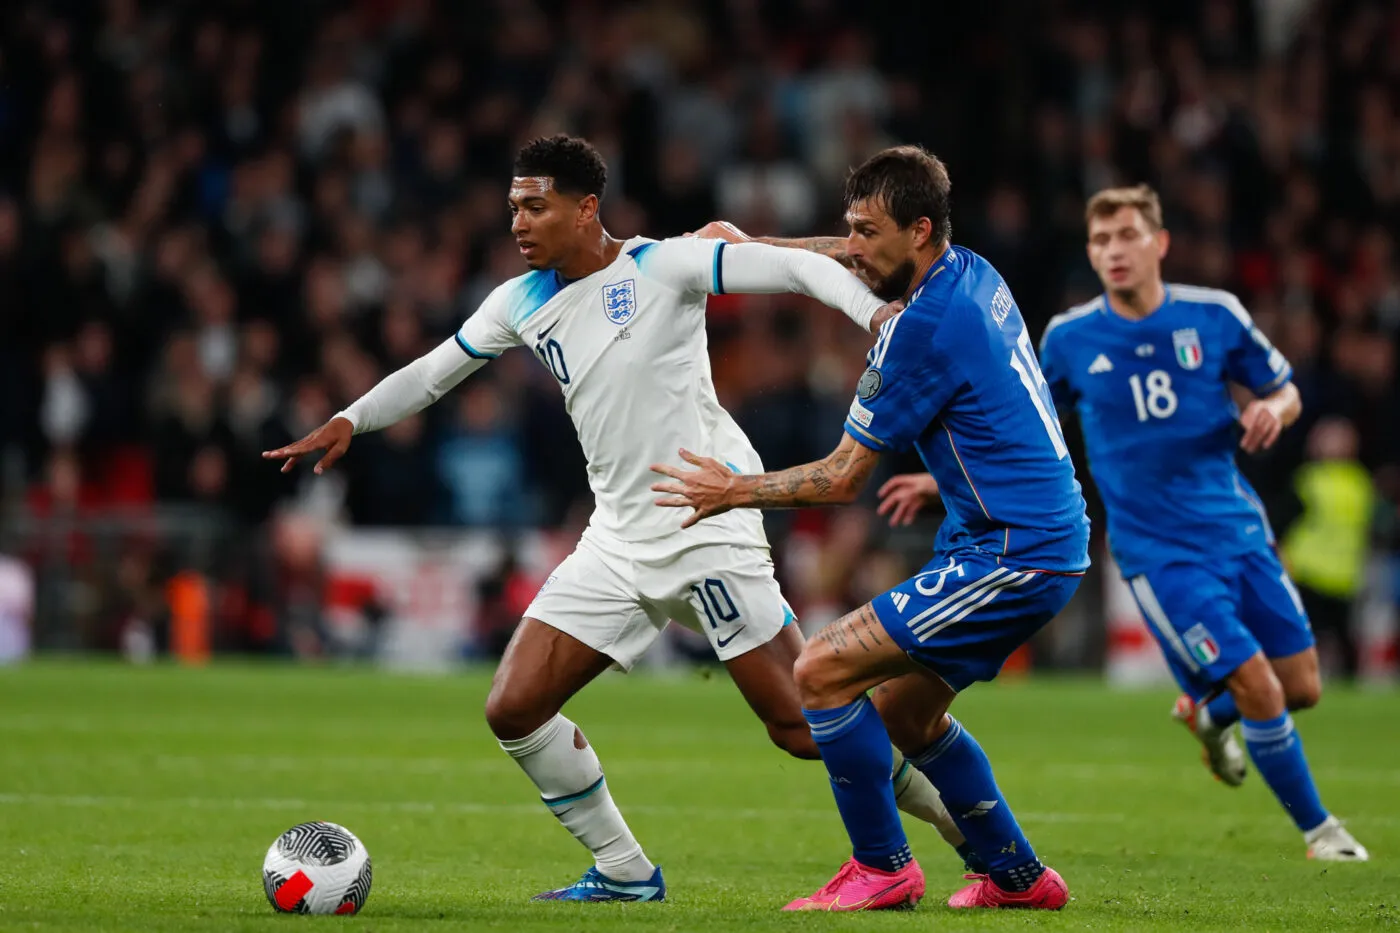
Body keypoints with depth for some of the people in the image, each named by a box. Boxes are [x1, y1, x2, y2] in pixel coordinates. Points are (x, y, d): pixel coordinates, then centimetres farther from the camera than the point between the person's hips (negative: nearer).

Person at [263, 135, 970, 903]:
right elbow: (432, 372, 21)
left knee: (801, 726, -10)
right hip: (618, 544, 6)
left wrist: (877, 314, -30)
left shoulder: (662, 267, -9)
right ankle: (625, 874, 11)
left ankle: (978, 830, 6)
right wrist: (348, 422, 8)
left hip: (708, 534, -6)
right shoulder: (521, 303, 8)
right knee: (513, 709, -3)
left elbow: (797, 268, -14)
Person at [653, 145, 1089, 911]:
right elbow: (851, 261, 34)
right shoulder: (973, 275, 9)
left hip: (1011, 555, -10)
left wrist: (738, 491, 2)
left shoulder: (923, 329, -18)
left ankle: (883, 868, -2)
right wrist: (749, 247, 37)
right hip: (1050, 542, 10)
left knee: (821, 670, -11)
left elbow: (843, 477, -11)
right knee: (903, 707, 20)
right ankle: (1018, 876, 27)